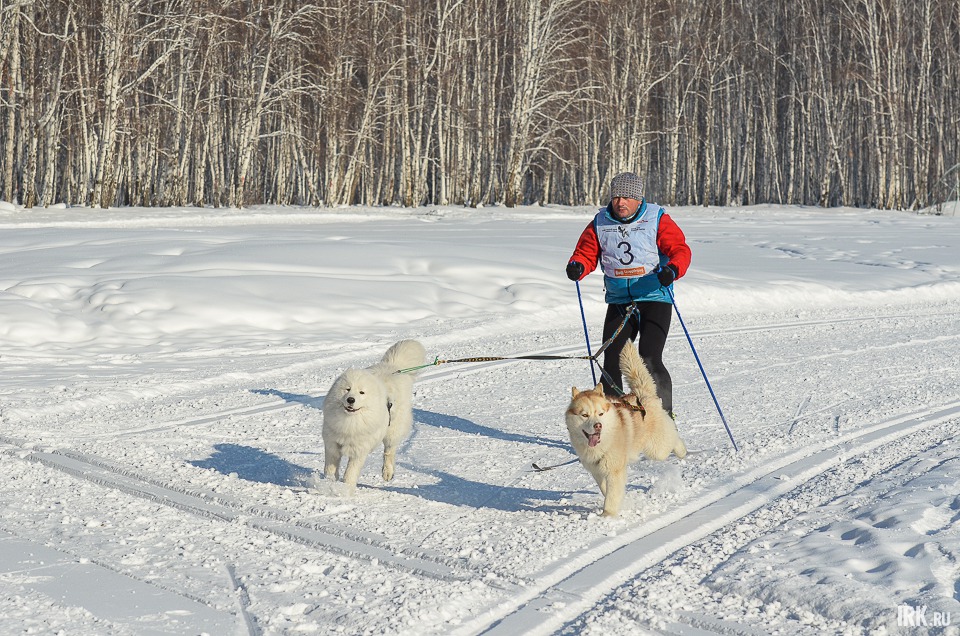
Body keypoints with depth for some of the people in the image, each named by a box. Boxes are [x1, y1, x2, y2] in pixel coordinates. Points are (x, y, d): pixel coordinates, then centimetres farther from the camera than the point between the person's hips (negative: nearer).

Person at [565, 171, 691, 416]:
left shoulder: (657, 219, -4)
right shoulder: (601, 222, 6)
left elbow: (680, 249, -9)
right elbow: (587, 252, 9)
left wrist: (673, 270, -29)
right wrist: (577, 266, -14)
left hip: (654, 298, -4)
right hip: (618, 301, 4)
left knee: (650, 361, -14)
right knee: (611, 362, 0)